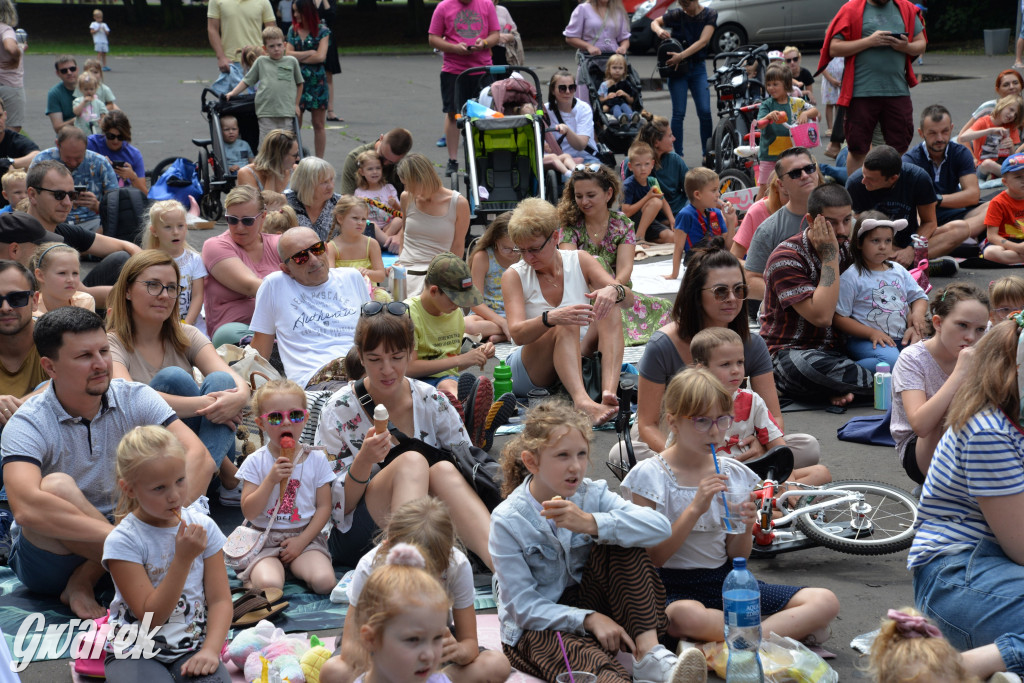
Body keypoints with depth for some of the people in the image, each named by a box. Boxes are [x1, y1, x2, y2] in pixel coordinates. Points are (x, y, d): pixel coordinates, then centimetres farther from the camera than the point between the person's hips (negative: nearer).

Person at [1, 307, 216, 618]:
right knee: (57, 487, -32)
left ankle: (84, 581, -14)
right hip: (49, 558, -3)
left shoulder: (135, 399, -6)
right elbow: (26, 508, -35)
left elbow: (199, 458, -18)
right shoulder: (28, 425, -17)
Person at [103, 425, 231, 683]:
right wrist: (183, 558, -20)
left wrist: (210, 650, -16)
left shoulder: (203, 527, 2)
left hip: (192, 647, 3)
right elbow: (152, 616, -13)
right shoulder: (123, 541, -10)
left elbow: (219, 599, 1)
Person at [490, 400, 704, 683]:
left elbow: (660, 526, -22)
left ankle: (650, 654, -30)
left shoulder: (592, 494, -5)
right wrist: (588, 619, -31)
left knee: (622, 543, -19)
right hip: (535, 628, -4)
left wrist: (591, 523, -36)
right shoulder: (508, 521, -14)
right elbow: (522, 606, -17)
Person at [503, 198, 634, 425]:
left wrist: (614, 291, -32)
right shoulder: (514, 276, -4)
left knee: (609, 311, -22)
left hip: (580, 359, 3)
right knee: (566, 326, -32)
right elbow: (517, 334, -19)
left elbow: (628, 299, -7)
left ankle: (609, 392, -45)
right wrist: (551, 318, -40)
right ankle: (581, 401, -58)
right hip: (530, 371, -3)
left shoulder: (579, 261, 4)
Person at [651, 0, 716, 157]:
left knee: (705, 112, -7)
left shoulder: (710, 14, -4)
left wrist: (681, 56, -25)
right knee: (679, 113, -4)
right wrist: (659, 30, -13)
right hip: (677, 69, 0)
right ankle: (678, 156, -1)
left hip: (698, 68, 0)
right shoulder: (677, 15, -2)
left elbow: (703, 41, -15)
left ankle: (707, 154, 3)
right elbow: (654, 22, 12)